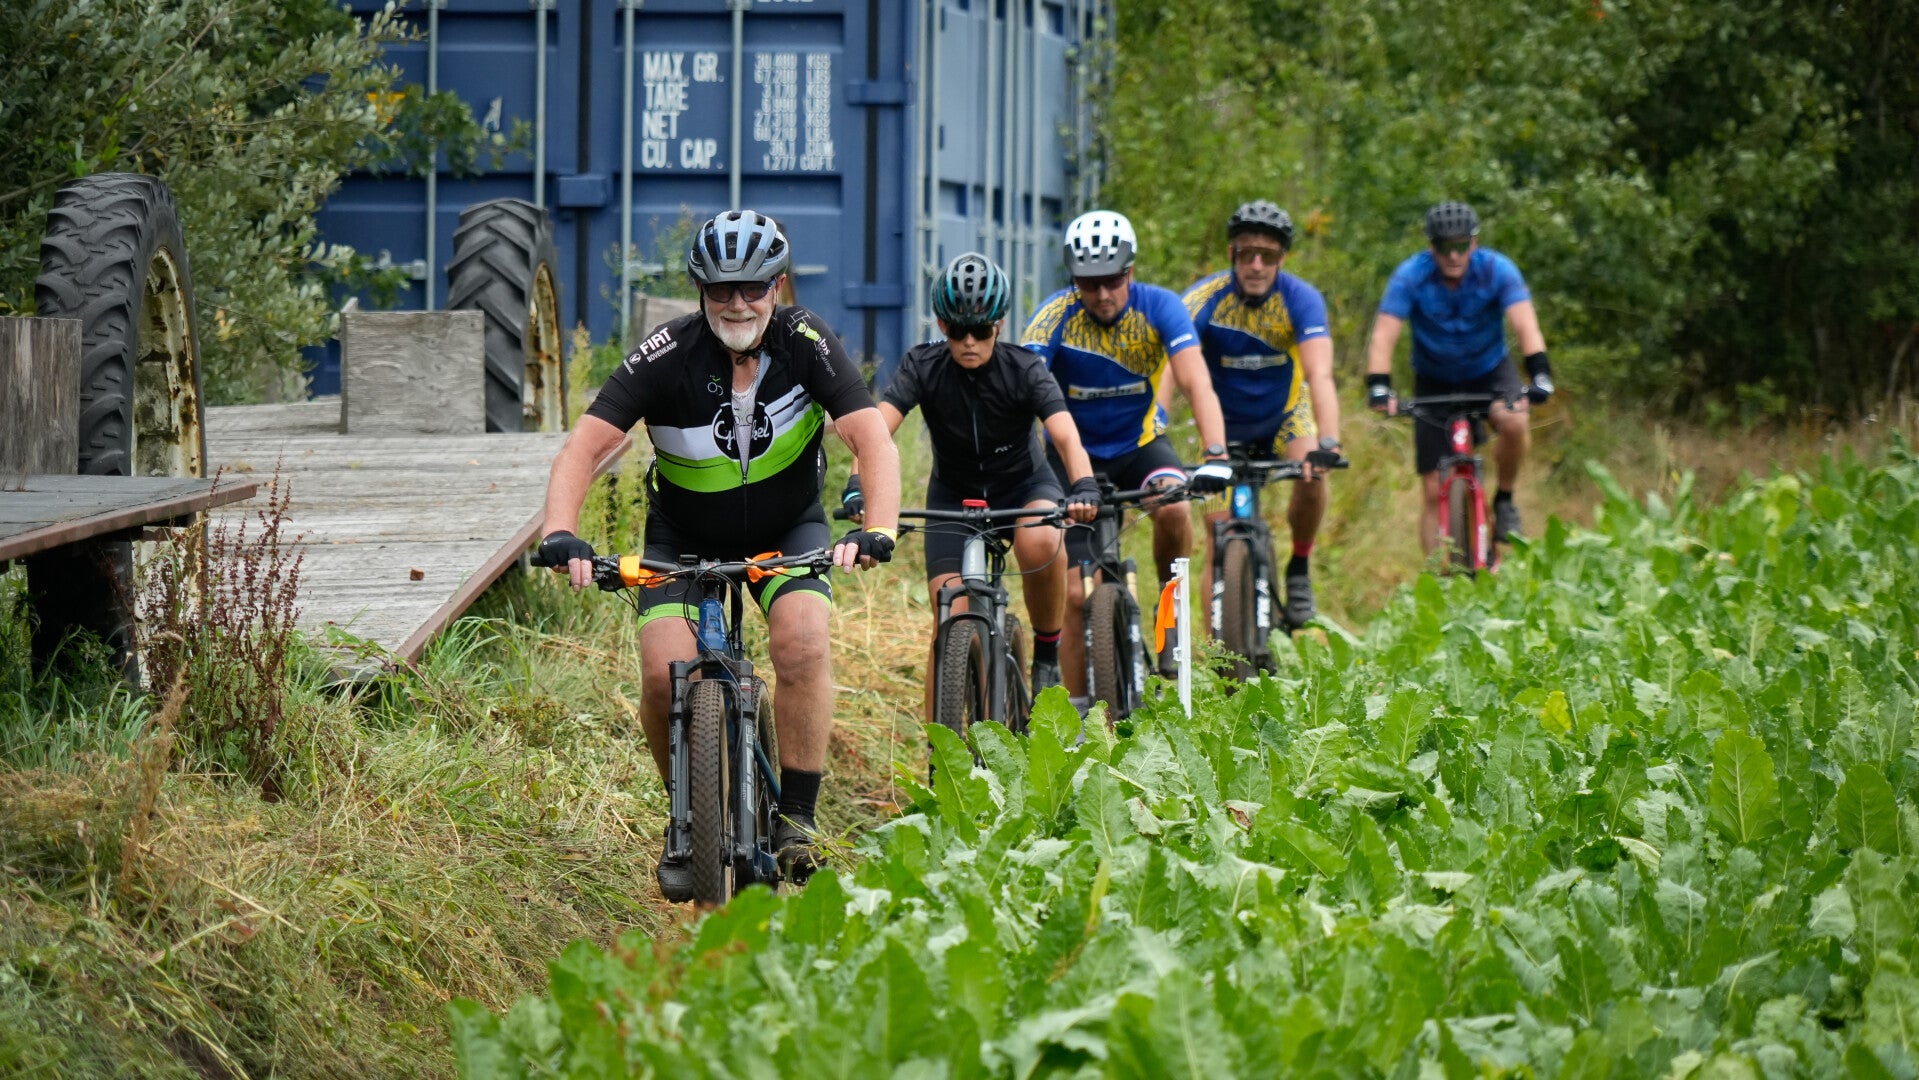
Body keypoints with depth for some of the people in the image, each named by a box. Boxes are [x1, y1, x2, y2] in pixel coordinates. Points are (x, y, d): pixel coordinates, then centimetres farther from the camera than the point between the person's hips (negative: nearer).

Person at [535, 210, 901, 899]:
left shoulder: (806, 344, -21)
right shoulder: (667, 356, -23)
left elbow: (872, 437, -28)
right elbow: (586, 445, -27)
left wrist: (878, 529, -45)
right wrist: (561, 535, -44)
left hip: (788, 528, 0)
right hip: (686, 538, 0)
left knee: (801, 642, -27)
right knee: (664, 674, -19)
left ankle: (797, 818, -15)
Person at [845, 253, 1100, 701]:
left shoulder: (1024, 369, -20)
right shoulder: (923, 367, -18)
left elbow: (1066, 435, -33)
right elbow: (877, 428, -30)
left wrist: (1084, 488, -54)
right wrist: (857, 488, -49)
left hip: (1023, 485, -1)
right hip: (954, 495, 1)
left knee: (1039, 542, -36)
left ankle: (1048, 651, -12)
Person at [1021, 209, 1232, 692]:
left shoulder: (1159, 308, -19)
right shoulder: (1056, 316, -21)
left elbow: (1196, 383, -30)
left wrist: (1215, 456, -45)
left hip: (1140, 443, 0)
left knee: (1172, 507, -33)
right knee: (1076, 594, -8)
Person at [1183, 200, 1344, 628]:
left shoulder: (1301, 299, -24)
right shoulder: (1204, 299, -24)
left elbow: (1320, 376, -35)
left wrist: (1327, 444, -51)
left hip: (1283, 414, 0)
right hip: (1225, 425, 0)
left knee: (1312, 477, -30)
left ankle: (1299, 569, -3)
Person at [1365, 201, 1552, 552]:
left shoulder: (1497, 270, -20)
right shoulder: (1411, 276, -20)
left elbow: (1526, 327, -30)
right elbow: (1383, 337, -27)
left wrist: (1539, 375, -47)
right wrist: (1379, 387, -44)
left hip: (1489, 373, 0)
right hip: (1434, 382, 0)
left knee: (1515, 421, -33)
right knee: (1435, 492, -5)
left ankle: (1504, 500, -8)